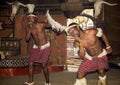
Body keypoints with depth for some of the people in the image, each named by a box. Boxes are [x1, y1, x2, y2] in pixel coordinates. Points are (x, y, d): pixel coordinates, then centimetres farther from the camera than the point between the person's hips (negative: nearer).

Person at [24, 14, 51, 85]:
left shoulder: (41, 25, -10)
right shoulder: (29, 28, -2)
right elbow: (27, 39, -15)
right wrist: (30, 29, -19)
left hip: (45, 47, -4)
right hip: (36, 47, 4)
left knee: (44, 65, -6)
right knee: (30, 64, 0)